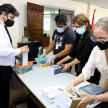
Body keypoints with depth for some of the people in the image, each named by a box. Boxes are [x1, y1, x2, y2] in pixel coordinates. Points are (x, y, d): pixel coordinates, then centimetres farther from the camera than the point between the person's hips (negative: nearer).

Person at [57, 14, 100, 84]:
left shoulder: (91, 37, -18)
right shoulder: (79, 36, 6)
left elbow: (84, 56, -21)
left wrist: (69, 65, -14)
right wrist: (63, 60, 5)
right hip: (79, 70, 7)